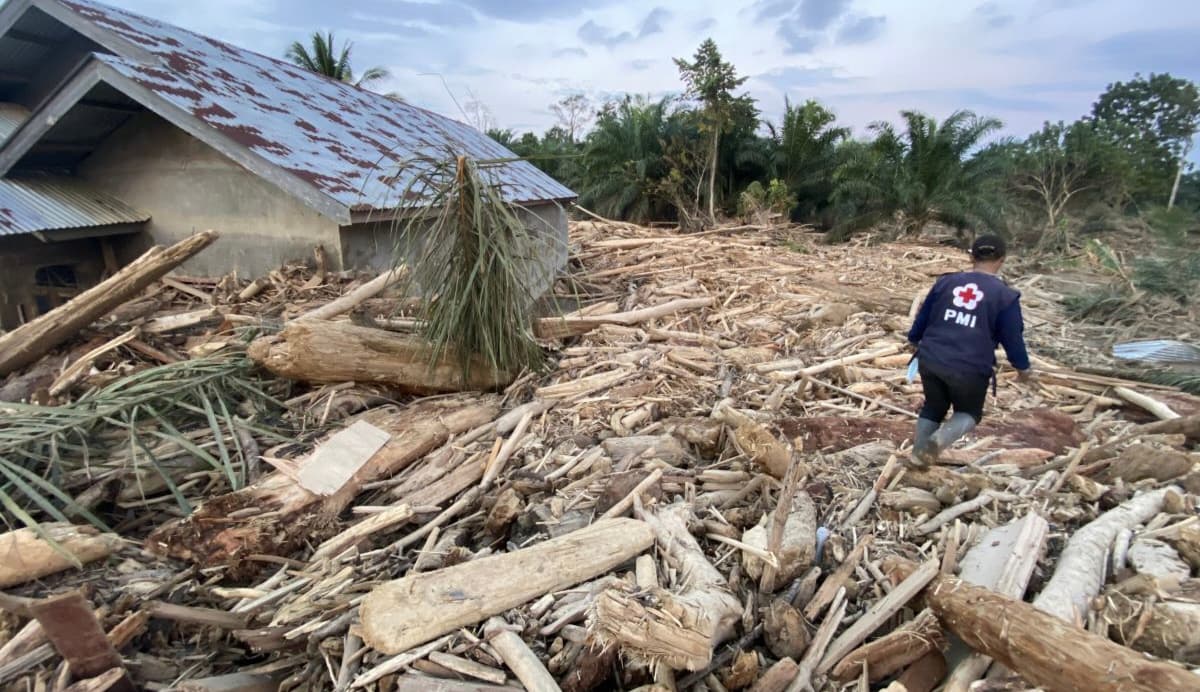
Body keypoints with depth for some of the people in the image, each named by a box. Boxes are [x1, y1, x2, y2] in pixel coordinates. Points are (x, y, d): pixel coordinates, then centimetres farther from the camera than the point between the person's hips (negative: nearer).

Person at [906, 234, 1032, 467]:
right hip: (970, 369, -3)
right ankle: (940, 439, -9)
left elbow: (923, 315, 14)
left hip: (930, 360, 3)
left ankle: (918, 452, 23)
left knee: (933, 406, 26)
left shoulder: (946, 282, 5)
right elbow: (1013, 338, 1)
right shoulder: (1006, 296, -4)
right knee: (969, 412, 20)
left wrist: (914, 340, 32)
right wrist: (1023, 367, 18)